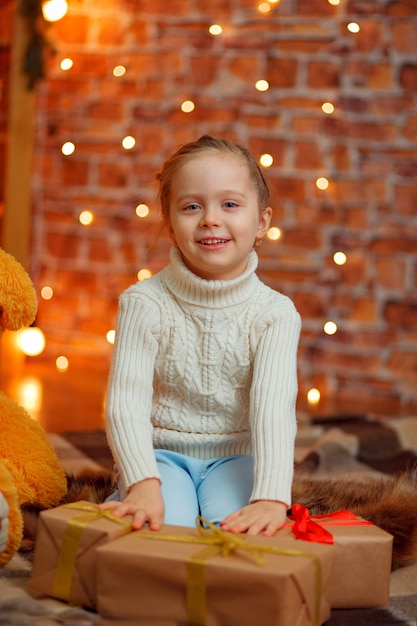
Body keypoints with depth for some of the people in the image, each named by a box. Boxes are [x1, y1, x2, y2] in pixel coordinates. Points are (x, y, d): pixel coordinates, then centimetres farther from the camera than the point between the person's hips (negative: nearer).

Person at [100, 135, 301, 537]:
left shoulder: (275, 313, -8)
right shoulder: (145, 303, -9)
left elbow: (274, 407, -20)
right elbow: (126, 400, -16)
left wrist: (271, 497, -36)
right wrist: (143, 483, -33)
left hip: (235, 457, 0)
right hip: (162, 455, 0)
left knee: (232, 523, -31)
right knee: (163, 524, -30)